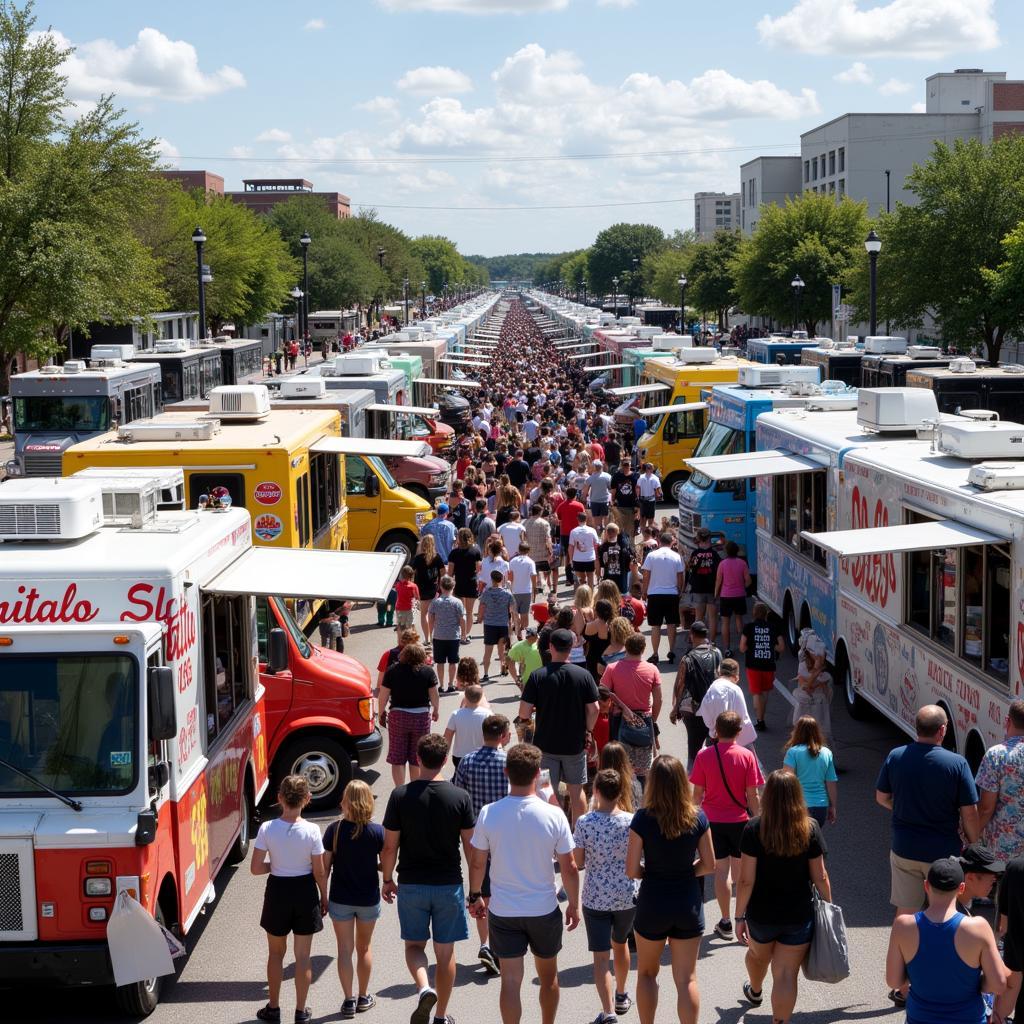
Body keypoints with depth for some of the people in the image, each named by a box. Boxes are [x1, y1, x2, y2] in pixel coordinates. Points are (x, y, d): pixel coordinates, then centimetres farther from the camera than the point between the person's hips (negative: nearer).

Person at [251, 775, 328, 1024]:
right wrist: (324, 897, 7)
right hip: (305, 892, 0)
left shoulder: (267, 829, -15)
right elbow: (319, 872, -8)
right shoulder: (311, 830, -16)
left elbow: (256, 868, -11)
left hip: (277, 892, 0)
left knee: (276, 953, 19)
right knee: (303, 955, 12)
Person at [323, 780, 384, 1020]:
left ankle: (349, 1000, 8)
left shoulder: (334, 829, -12)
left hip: (340, 899, -1)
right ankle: (364, 997, 27)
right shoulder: (377, 832, -13)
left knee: (344, 950, 9)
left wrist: (323, 895, 4)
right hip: (369, 900, 1)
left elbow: (325, 866, -7)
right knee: (364, 949, 18)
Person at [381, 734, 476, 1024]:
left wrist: (387, 879, 11)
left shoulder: (400, 796, -9)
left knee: (414, 944, 16)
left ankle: (423, 988, -11)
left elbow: (390, 846, -5)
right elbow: (471, 847, -4)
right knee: (445, 952, 13)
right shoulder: (460, 797, -8)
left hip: (411, 884, 0)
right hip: (449, 884, 0)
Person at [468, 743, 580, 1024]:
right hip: (544, 910, 0)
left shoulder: (489, 813, -13)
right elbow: (569, 868, -7)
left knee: (510, 980, 5)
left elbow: (477, 863, -3)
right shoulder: (554, 816, -15)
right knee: (548, 976, 21)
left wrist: (475, 896, 14)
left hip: (502, 911, 0)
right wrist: (573, 904, 8)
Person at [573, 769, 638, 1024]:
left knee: (601, 957, 1)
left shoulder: (585, 822, -15)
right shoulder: (632, 822, -10)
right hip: (626, 897, 3)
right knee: (620, 944, 26)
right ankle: (621, 996, 44)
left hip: (595, 898, -3)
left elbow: (577, 864, -8)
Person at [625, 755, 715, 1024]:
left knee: (647, 973, 20)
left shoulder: (643, 819, -16)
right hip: (688, 903, 1)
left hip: (653, 902, -1)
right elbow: (709, 865, -1)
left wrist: (651, 873, 6)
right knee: (687, 979, 8)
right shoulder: (698, 818, -9)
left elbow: (632, 870, -14)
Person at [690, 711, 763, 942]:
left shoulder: (704, 756, -7)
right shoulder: (747, 756, -9)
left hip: (713, 819, 0)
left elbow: (697, 793, -3)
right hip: (739, 819, 0)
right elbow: (752, 795, -7)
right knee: (740, 870, 12)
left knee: (721, 870, 7)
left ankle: (726, 922, 10)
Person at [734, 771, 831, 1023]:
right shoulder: (810, 829, -12)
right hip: (799, 916, -1)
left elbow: (746, 880, -15)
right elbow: (820, 877, -7)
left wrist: (739, 916, -5)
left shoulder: (754, 829, -17)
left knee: (758, 955, 30)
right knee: (786, 975, 5)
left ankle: (754, 991, 59)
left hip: (761, 915, 1)